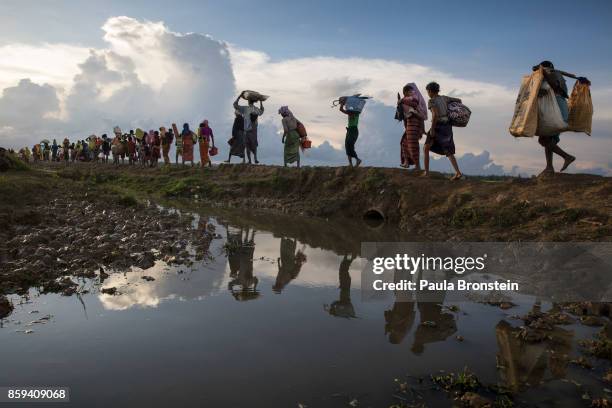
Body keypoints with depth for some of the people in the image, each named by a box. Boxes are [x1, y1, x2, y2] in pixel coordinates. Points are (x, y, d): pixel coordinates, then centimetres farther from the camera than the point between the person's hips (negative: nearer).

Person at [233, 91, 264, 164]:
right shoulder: (257, 109, 3)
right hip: (254, 130, 3)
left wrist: (240, 95, 1)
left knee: (248, 146, 4)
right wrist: (261, 102, 32)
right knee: (254, 145, 15)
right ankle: (255, 159, 6)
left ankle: (249, 160, 1)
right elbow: (261, 111, 27)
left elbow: (235, 104, -3)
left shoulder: (245, 109, -9)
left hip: (247, 130, -3)